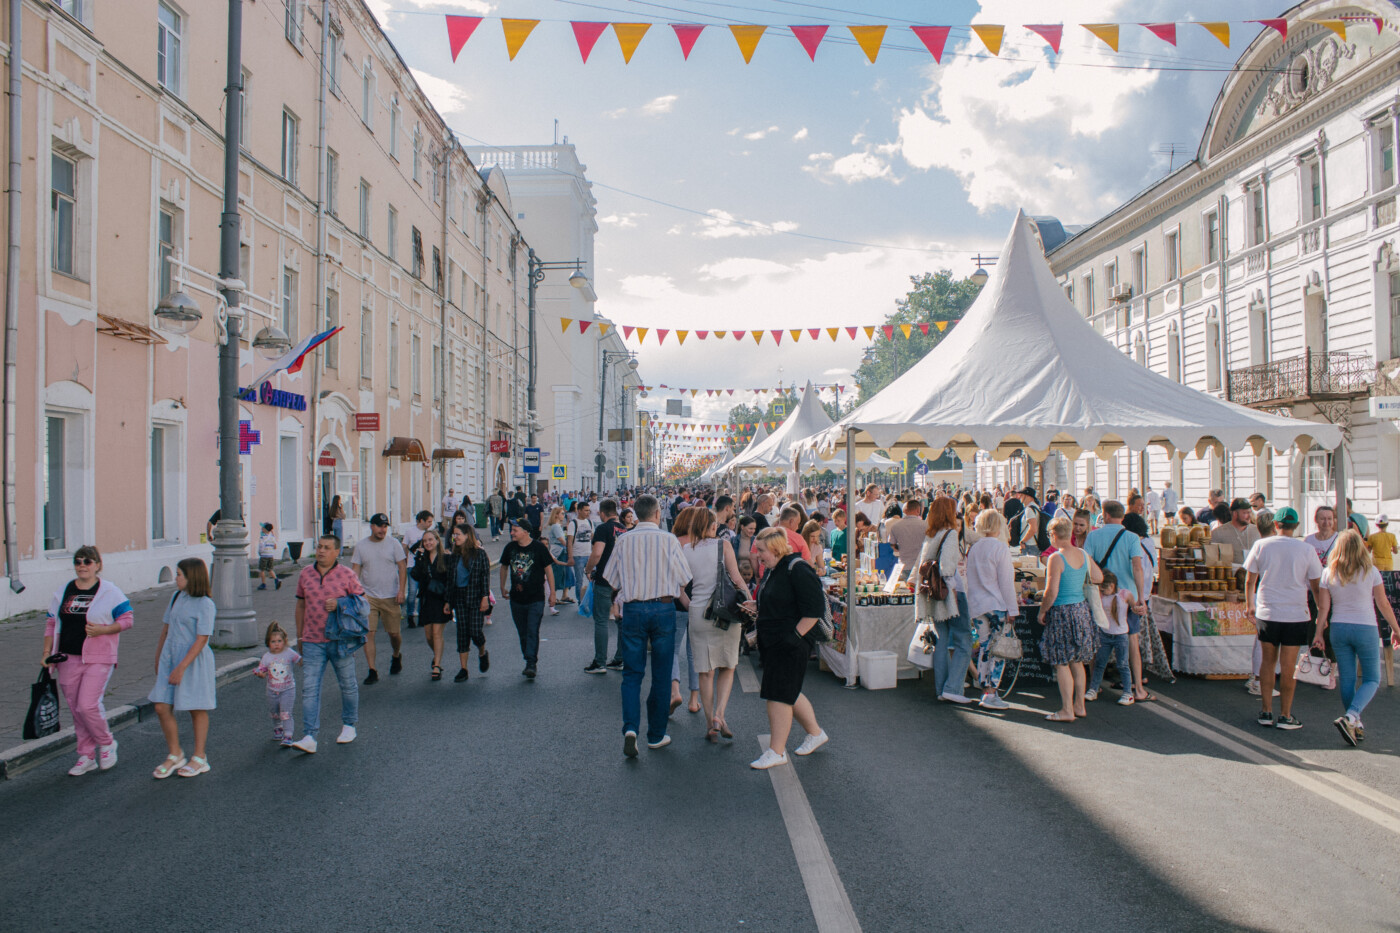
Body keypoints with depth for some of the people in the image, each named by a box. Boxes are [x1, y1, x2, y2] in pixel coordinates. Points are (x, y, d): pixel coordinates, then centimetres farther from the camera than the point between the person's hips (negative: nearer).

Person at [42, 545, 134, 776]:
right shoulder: (63, 592, 10)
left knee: (88, 705, -14)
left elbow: (127, 619, -4)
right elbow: (51, 623, 15)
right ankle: (86, 756, 21)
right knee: (76, 709, 9)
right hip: (68, 659, 5)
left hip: (98, 659, -5)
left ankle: (106, 744, 12)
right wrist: (47, 652, 6)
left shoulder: (109, 591, -4)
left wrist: (102, 630, -18)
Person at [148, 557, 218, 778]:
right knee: (161, 707, 3)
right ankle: (175, 755, 20)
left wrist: (181, 667, -22)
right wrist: (158, 659, 19)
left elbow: (201, 640, -18)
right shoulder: (177, 596, 8)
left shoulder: (205, 605, -14)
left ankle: (199, 758, 19)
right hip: (170, 658, 7)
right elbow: (166, 629, 17)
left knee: (197, 709, 5)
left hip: (194, 661, -7)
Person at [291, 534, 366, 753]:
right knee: (309, 689, -5)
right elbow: (300, 605, 15)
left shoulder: (347, 575, -4)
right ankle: (309, 737, -5)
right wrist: (299, 636, 17)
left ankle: (349, 726, 30)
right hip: (312, 641, 2)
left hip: (340, 641, -2)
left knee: (347, 685, 11)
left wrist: (339, 604, -17)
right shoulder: (305, 573, 6)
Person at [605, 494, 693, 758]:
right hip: (663, 609, -1)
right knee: (661, 675, 9)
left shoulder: (624, 541, 1)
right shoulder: (668, 540, -4)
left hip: (632, 610, 1)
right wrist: (690, 606, 10)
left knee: (632, 674, 8)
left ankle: (630, 728, -10)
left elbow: (613, 582, 7)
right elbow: (682, 581, -3)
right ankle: (656, 735, 16)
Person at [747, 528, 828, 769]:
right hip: (773, 645, 10)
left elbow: (814, 609, -20)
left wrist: (795, 635, -20)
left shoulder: (797, 570, -17)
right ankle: (815, 733, 33)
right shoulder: (773, 571, 12)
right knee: (787, 692, 17)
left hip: (789, 646, -10)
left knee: (778, 695, -5)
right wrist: (757, 607, 7)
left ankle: (777, 752, 4)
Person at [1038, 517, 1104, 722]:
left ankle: (1067, 711, 3)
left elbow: (1051, 592, -20)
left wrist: (1042, 611, -6)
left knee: (1061, 664, 0)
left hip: (1062, 613, -7)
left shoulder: (1056, 558, -18)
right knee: (1077, 661, 17)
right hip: (1081, 610, 8)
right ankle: (1079, 705, 24)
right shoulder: (1083, 554, 3)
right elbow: (1099, 577, 15)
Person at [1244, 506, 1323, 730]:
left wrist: (1249, 605, 19)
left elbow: (1250, 580, 4)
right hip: (1295, 615, -1)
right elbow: (1316, 586, 2)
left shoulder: (1261, 545, -2)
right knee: (1288, 667, 4)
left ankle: (1266, 712, 15)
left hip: (1266, 613, 1)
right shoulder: (1307, 549, -4)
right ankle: (1285, 716, 9)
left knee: (1267, 662, 12)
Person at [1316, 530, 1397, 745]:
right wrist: (1396, 629, 10)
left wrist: (1318, 634, 3)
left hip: (1339, 629, 2)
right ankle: (1350, 717, -13)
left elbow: (1323, 607, -2)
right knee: (1372, 679, 8)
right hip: (1366, 629, -2)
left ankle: (1355, 725, 18)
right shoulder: (1370, 572, -8)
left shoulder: (1329, 573, -2)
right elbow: (1383, 604, -2)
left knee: (1346, 679, 12)